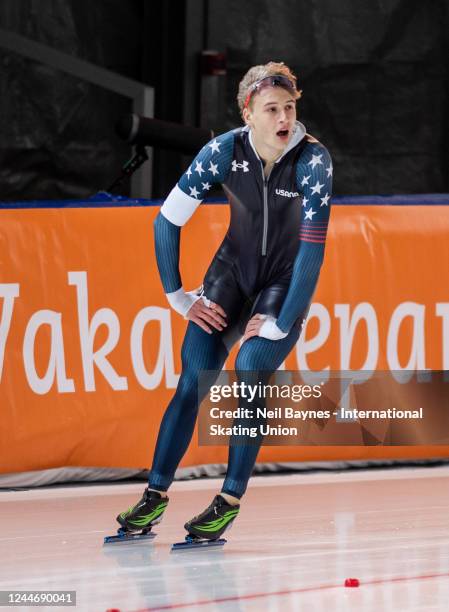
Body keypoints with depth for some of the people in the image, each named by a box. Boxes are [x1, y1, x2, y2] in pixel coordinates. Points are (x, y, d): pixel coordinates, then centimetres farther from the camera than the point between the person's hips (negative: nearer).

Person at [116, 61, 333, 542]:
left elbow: (312, 248, -26)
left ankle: (230, 501, -10)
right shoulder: (224, 151, -17)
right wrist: (179, 298, -5)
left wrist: (280, 324, -25)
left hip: (287, 281, -3)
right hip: (233, 268, 3)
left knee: (250, 375, -20)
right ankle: (156, 496, 0)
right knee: (194, 378, -8)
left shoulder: (312, 160, -25)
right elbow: (167, 221, -8)